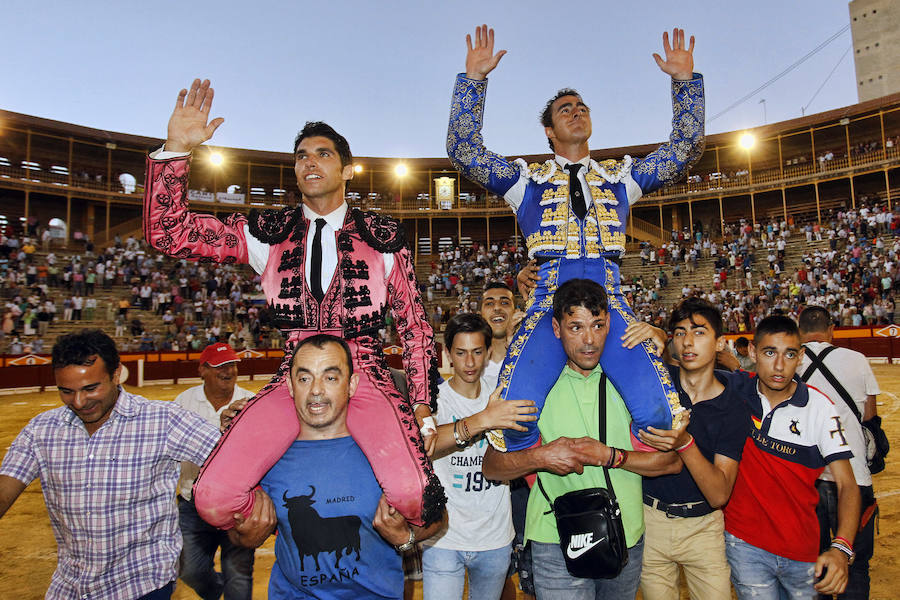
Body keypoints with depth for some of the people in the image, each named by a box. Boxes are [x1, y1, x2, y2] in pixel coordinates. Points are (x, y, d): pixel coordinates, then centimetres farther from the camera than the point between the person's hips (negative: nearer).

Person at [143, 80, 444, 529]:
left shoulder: (383, 237, 7)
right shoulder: (267, 233, 9)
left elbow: (414, 324, 7)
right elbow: (167, 232, 2)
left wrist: (422, 408, 1)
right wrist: (176, 149, -9)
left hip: (364, 379, -1)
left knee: (412, 495, -27)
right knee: (212, 499, -19)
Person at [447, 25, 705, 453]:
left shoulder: (619, 176, 27)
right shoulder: (528, 179, 21)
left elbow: (686, 148, 25)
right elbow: (463, 151, 13)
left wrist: (685, 78, 19)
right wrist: (473, 78, 10)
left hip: (610, 304, 2)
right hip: (550, 302, -1)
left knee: (657, 411, -19)